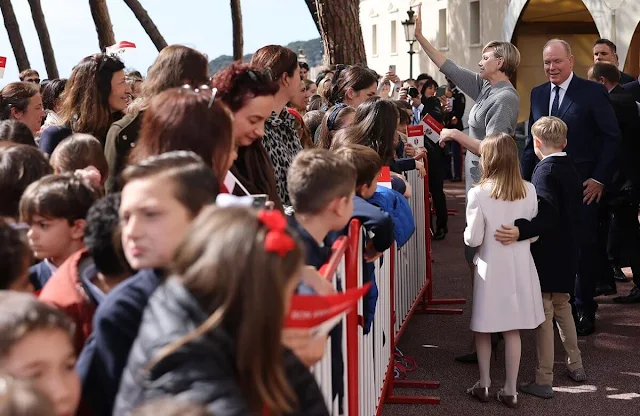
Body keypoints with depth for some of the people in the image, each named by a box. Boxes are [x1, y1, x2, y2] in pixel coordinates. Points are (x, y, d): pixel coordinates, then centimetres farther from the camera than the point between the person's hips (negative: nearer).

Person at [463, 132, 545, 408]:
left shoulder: (479, 194, -17)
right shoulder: (529, 191, -7)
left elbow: (473, 239, -13)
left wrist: (467, 235, 8)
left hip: (490, 268, -3)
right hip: (519, 267, 3)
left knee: (483, 329, 14)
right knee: (512, 330, 11)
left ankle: (484, 385, 24)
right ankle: (510, 390, 18)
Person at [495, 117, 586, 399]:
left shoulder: (545, 171, -18)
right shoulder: (571, 170, 7)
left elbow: (547, 216, -30)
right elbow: (572, 214, 11)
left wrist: (520, 232, -41)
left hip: (546, 255, -8)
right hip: (568, 254, 8)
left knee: (543, 314, -2)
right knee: (562, 306, 23)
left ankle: (544, 380, 4)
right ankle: (575, 364, 34)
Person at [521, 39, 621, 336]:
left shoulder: (592, 92, -5)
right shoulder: (538, 94, 10)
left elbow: (612, 137, -4)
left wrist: (599, 178, -9)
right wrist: (525, 177, 7)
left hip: (583, 185, -4)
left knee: (584, 247, 3)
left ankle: (583, 309, 15)